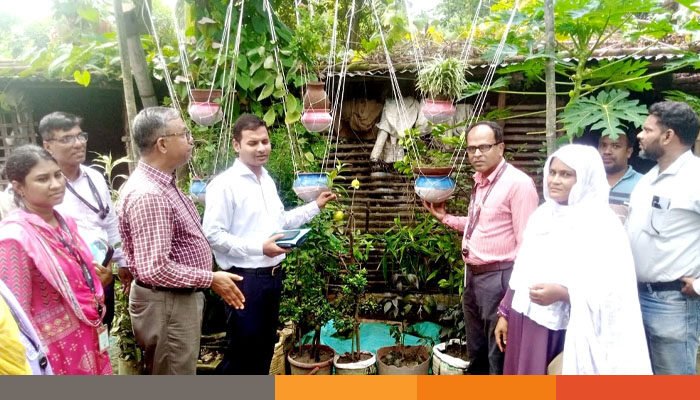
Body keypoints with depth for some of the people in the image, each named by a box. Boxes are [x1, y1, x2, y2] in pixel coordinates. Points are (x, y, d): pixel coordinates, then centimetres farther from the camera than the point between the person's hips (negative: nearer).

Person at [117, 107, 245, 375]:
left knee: (179, 374, 24)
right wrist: (211, 279, -20)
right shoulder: (148, 195, -26)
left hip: (179, 298, 10)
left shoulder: (162, 183, 7)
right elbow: (155, 269, -29)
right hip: (166, 303, -10)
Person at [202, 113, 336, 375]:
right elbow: (213, 235, -21)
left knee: (265, 345, 20)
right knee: (241, 349, 2)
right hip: (244, 279, -8)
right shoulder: (225, 184, -16)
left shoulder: (268, 180, 11)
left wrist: (316, 206, 14)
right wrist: (259, 247, -25)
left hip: (271, 275, 8)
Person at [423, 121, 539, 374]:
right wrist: (444, 217, 12)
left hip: (499, 278, -9)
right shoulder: (480, 182, 11)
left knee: (499, 356, 6)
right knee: (476, 352, 24)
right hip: (473, 276, 9)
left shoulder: (518, 183, -17)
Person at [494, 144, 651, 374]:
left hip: (564, 332, -6)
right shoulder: (542, 214, 8)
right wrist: (505, 313, 12)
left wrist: (562, 293, -27)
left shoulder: (601, 224, -12)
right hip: (524, 322, 6)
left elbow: (612, 292, -16)